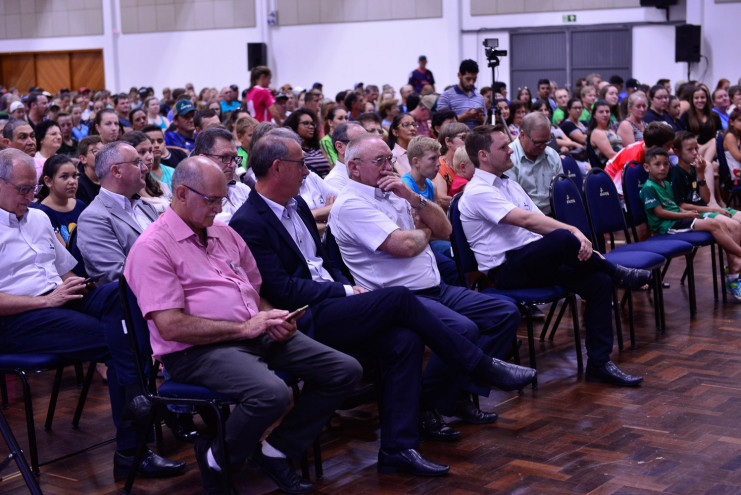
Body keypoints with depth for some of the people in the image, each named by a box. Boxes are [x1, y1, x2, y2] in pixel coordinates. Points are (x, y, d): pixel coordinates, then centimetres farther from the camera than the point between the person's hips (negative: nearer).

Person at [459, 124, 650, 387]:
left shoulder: (509, 184, 20)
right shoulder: (477, 192, -11)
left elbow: (541, 222, 16)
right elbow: (526, 220, -21)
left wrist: (578, 238, 0)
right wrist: (574, 232, -24)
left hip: (533, 261, 9)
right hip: (506, 269, -9)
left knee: (598, 282, -11)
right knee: (563, 238, -34)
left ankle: (599, 363, -6)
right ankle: (617, 273, -4)